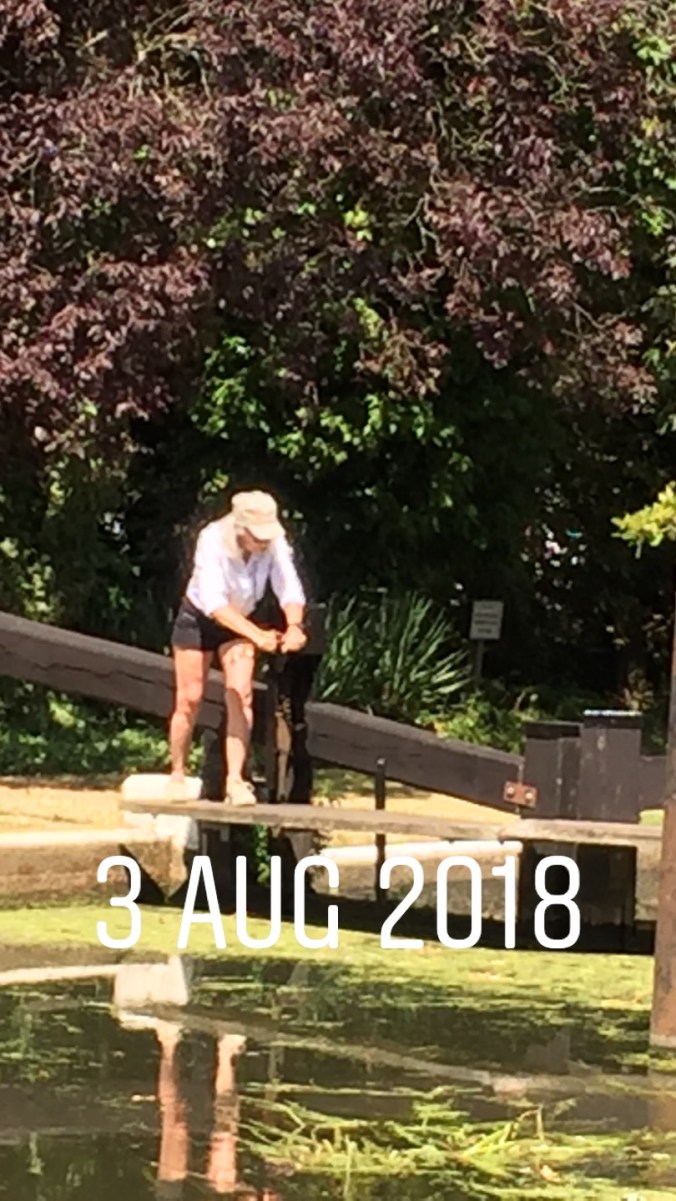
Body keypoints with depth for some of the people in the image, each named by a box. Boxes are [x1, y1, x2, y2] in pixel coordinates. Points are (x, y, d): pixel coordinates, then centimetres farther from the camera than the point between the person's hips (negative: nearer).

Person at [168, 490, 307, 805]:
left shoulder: (275, 544, -25)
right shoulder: (212, 541, -35)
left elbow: (289, 589, -31)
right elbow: (213, 602, -43)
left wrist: (294, 626, -53)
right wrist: (257, 635, -55)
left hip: (239, 621, 3)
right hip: (197, 619, -3)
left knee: (241, 695, -12)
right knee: (190, 700, 2)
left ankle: (235, 779, -12)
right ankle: (177, 775, 21)